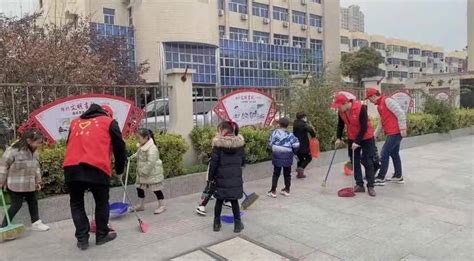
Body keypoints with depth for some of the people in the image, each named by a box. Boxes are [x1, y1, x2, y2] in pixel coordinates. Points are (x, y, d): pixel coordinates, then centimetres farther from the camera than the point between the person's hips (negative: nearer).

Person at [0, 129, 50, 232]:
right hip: (15, 184, -7)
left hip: (29, 184, 8)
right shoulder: (14, 150, -19)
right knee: (16, 204, -2)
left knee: (33, 202, 13)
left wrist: (38, 181, 16)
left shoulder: (34, 151, 5)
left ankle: (36, 222, 26)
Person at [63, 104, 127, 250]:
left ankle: (82, 239, 17)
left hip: (71, 168, 3)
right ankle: (102, 235, 25)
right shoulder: (109, 122, 16)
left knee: (76, 203, 18)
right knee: (102, 202, 16)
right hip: (97, 168, -3)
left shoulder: (75, 122, 28)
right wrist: (119, 170, 26)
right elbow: (120, 148, 14)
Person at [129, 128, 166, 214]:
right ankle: (140, 205, 27)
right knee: (139, 188, 14)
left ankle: (162, 206, 13)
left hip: (153, 173, -10)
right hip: (142, 173, 10)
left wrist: (144, 172, -24)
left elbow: (150, 163, -29)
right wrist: (133, 156, 21)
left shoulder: (152, 148, -26)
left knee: (156, 189, 1)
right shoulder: (142, 146, 5)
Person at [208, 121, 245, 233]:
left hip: (221, 177, -2)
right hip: (236, 177, 2)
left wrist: (211, 176, -1)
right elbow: (243, 160, 6)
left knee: (219, 200, 13)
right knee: (234, 200, 13)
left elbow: (213, 162, -11)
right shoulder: (239, 142, -1)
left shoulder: (218, 143, -11)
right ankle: (237, 224, 18)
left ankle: (217, 224, 22)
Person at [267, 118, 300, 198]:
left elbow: (270, 143, 1)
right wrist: (293, 151, 5)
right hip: (287, 157, -1)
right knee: (287, 174, 14)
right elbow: (296, 145, -14)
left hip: (277, 157, 1)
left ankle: (273, 191, 11)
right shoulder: (289, 135, -10)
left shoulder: (275, 132, -5)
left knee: (276, 174, 10)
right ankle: (287, 190, 23)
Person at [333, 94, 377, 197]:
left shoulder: (361, 108, -27)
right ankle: (359, 185, 14)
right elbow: (340, 125, 9)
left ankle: (370, 186, 5)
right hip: (352, 139, 6)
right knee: (355, 162, 6)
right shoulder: (341, 111, -8)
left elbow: (364, 127, -26)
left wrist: (357, 142, -27)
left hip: (366, 138, -6)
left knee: (368, 162, -3)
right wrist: (338, 138, 3)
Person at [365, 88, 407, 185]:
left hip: (395, 132, -10)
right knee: (394, 154, 16)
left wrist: (402, 129, -20)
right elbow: (381, 122, 23)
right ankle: (398, 177, 26)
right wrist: (375, 135, 23)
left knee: (384, 154, -7)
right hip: (392, 133, 10)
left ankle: (380, 178, -1)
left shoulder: (387, 101, -13)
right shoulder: (379, 105, 16)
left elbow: (400, 113, -19)